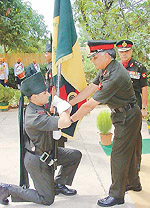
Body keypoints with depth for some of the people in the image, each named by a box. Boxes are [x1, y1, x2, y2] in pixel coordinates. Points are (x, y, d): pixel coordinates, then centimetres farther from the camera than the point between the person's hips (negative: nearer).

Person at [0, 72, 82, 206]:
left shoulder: (38, 107, -5)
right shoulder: (34, 117, -36)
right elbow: (65, 122, -46)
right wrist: (62, 106, -26)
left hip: (48, 152, 9)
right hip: (37, 160, -9)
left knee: (76, 155, 10)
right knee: (47, 199, 4)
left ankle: (58, 184, 25)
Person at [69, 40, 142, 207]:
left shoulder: (115, 77, -31)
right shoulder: (106, 68, -1)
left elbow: (90, 105, -30)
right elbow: (91, 88, 0)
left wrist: (70, 120, -22)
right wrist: (68, 103, -5)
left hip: (127, 117, -10)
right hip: (123, 115, 10)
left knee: (119, 154, -2)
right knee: (128, 150, 21)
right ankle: (133, 182, 40)